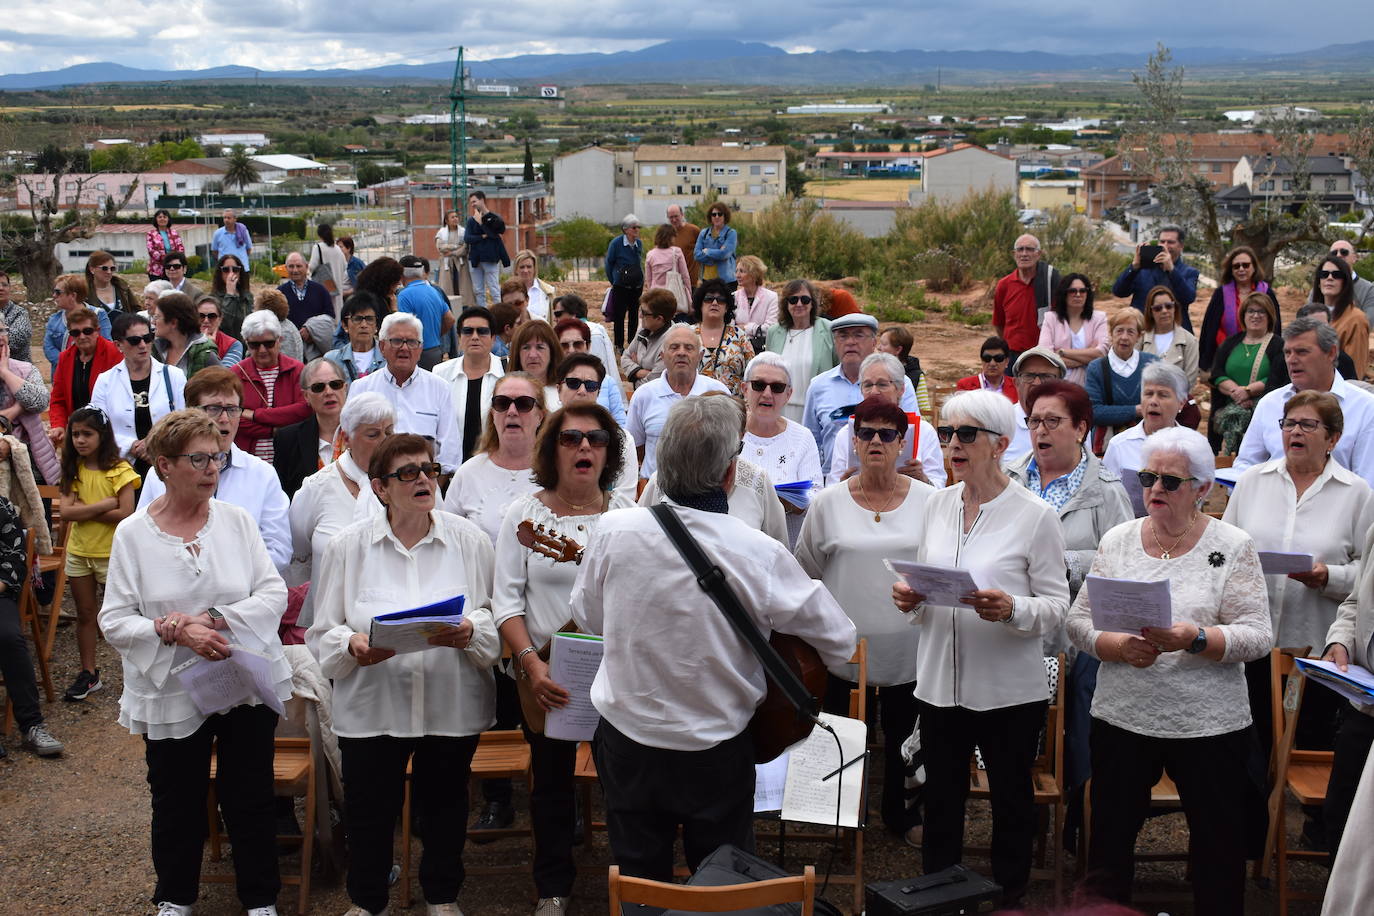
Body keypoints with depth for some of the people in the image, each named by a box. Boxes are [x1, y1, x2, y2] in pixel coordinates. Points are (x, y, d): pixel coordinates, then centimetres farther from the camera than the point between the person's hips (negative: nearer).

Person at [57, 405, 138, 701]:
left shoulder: (118, 470, -13)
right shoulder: (74, 470, 1)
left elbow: (126, 514, -22)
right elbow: (66, 512, -11)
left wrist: (85, 510, -16)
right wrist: (105, 504, -19)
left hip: (111, 552, -5)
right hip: (79, 551, 5)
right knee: (85, 615, 13)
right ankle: (88, 674, 23)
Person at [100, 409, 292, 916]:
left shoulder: (237, 520, -2)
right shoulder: (132, 533, -5)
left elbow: (273, 593, -5)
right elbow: (114, 621, -7)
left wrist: (214, 619, -19)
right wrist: (175, 632, -22)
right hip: (171, 693, -1)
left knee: (250, 799, 9)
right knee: (177, 803, 15)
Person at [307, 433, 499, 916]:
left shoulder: (470, 540, 1)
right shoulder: (348, 545, -1)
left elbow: (497, 618, 1)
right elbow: (322, 631, 1)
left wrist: (470, 632, -20)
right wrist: (353, 645, -19)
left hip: (452, 703, 1)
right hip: (372, 706, -1)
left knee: (444, 805, 15)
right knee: (369, 809, 7)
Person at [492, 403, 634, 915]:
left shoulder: (626, 512, 1)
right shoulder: (525, 513, -2)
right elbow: (506, 599, -6)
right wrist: (532, 664, -18)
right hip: (546, 673, 0)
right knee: (552, 780, 12)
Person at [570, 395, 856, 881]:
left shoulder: (613, 531, -16)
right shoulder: (759, 555, -22)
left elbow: (587, 618, 2)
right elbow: (842, 643, -11)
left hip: (626, 738, 2)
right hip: (716, 749, -2)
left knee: (638, 879, 20)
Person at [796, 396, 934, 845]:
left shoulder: (930, 502, 1)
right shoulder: (828, 503, 0)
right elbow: (807, 573, 7)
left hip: (910, 650, 0)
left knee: (905, 736, 13)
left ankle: (903, 815, 33)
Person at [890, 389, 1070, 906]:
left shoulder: (1035, 515, -9)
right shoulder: (937, 504, 6)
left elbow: (1057, 606, -9)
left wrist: (1011, 610, -28)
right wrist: (909, 600, -8)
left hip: (1010, 688, -4)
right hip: (940, 682, 4)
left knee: (1011, 804, 12)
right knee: (940, 804, 14)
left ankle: (1008, 900, 29)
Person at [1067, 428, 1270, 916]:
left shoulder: (1233, 547, -3)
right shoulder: (1117, 540, 5)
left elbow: (1257, 636, -8)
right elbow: (1079, 620, 4)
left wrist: (1193, 638, -24)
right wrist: (1119, 646, -15)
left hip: (1208, 724, -2)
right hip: (1122, 719, 2)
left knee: (1218, 847, 8)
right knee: (1110, 839, 9)